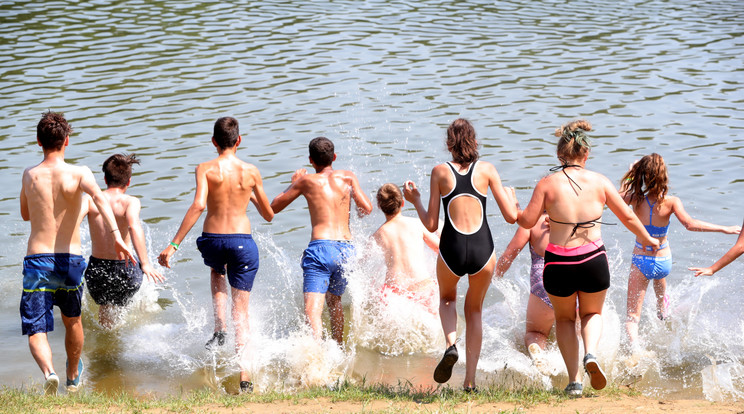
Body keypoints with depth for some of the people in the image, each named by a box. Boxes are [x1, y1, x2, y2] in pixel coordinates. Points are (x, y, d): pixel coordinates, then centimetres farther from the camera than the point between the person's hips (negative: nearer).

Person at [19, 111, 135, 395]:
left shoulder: (29, 176, 3)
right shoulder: (78, 174, -6)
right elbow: (99, 198, -26)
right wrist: (117, 236, -36)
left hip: (36, 261, -1)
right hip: (70, 260, 1)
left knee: (36, 331, 0)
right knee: (72, 320, 26)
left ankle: (48, 371, -30)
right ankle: (73, 377, 45)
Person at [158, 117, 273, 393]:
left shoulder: (205, 169, -4)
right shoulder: (251, 172, 2)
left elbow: (198, 205, -20)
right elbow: (269, 216, 10)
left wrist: (173, 245, -21)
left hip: (212, 241, 0)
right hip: (242, 242, 0)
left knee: (217, 272, 38)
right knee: (241, 311, 8)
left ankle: (220, 329, 20)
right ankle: (244, 377, -6)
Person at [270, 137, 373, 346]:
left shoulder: (307, 181, 8)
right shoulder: (348, 177, 12)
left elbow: (274, 207, 16)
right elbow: (366, 209, 2)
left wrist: (293, 183, 30)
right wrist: (356, 213, 25)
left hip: (320, 247, -4)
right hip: (346, 248, 4)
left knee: (312, 307, -17)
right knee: (334, 299, 28)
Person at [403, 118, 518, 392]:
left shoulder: (440, 172, 1)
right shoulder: (486, 170, 2)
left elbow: (431, 225, 1)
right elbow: (511, 216, 1)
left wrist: (415, 200, 18)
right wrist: (512, 197, 22)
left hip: (451, 250, -1)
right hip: (482, 249, 1)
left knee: (447, 298, 32)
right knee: (474, 310, 25)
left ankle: (451, 345, 2)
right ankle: (470, 380, 18)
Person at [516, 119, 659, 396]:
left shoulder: (548, 184, -5)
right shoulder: (599, 182, 0)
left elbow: (528, 221, -7)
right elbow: (627, 217, 8)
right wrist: (646, 239, 26)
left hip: (559, 263, -1)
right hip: (593, 260, 1)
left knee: (564, 318, 23)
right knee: (592, 313, 26)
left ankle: (574, 379, 12)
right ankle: (590, 354, -5)